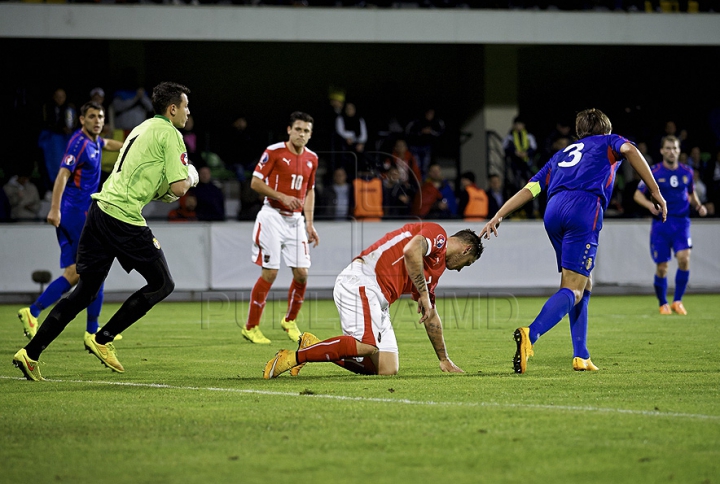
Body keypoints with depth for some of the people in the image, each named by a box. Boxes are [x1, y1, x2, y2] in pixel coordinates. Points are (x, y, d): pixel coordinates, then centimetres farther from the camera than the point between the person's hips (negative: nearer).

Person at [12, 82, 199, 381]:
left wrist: (161, 189, 19)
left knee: (85, 291, 11)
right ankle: (102, 340, 5)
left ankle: (30, 353, 5)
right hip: (125, 218, -9)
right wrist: (189, 180, 11)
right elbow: (179, 188, -11)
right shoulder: (170, 134, -4)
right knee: (162, 284, 5)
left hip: (100, 208, 9)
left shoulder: (142, 129, 24)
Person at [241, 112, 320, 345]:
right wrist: (282, 196, -19)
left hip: (295, 220, 5)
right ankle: (251, 327, 3)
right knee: (270, 273, -9)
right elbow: (255, 182, -8)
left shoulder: (312, 158, 9)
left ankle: (289, 321, 21)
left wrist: (309, 224, 12)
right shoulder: (274, 151, -8)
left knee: (301, 273, -1)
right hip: (273, 217, -5)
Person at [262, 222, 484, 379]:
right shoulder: (437, 234, 1)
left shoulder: (433, 271, 28)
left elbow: (431, 318, 36)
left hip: (378, 301, 10)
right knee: (367, 345, -31)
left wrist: (445, 360, 40)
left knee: (388, 370, -2)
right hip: (360, 281, -10)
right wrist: (423, 295, -15)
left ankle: (315, 346, 7)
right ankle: (293, 357, -24)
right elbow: (411, 251, -21)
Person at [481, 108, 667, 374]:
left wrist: (498, 216, 26)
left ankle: (581, 356, 12)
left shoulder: (561, 155, 35)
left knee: (584, 285, 20)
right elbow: (629, 150, 1)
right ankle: (530, 335, -35)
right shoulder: (608, 142, 24)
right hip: (585, 208, -5)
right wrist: (655, 192, 0)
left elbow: (529, 189, 27)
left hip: (554, 211, 5)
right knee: (573, 290, -12)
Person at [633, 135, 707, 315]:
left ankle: (677, 301, -4)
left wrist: (698, 206, 1)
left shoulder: (687, 172, 6)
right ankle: (663, 304, 19)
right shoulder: (653, 172, -3)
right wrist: (650, 204, -19)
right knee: (661, 267, -1)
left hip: (681, 222, 1)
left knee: (684, 258, -18)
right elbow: (638, 194, 1)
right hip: (661, 224, -1)